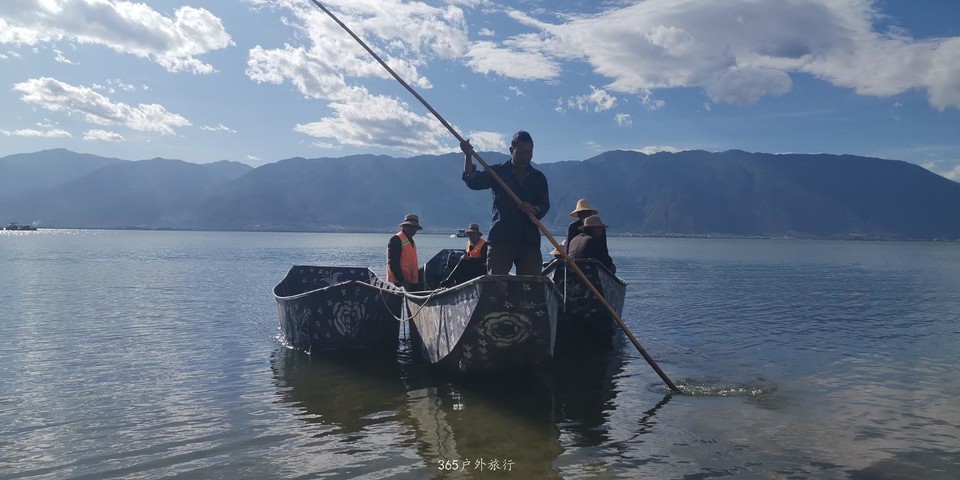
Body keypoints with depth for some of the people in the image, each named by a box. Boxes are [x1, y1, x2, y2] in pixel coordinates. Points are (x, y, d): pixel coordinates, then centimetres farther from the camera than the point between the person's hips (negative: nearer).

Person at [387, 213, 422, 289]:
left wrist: (416, 280, 18)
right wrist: (401, 280, -19)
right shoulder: (396, 240, -10)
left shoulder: (411, 241, 21)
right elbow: (392, 263, -17)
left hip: (411, 282, 9)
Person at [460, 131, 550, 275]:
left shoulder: (538, 177, 14)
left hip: (529, 241, 3)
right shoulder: (497, 172, 7)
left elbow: (545, 205, 7)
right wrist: (468, 156, -20)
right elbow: (473, 182, -7)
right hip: (500, 239, -2)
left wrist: (534, 209, -16)